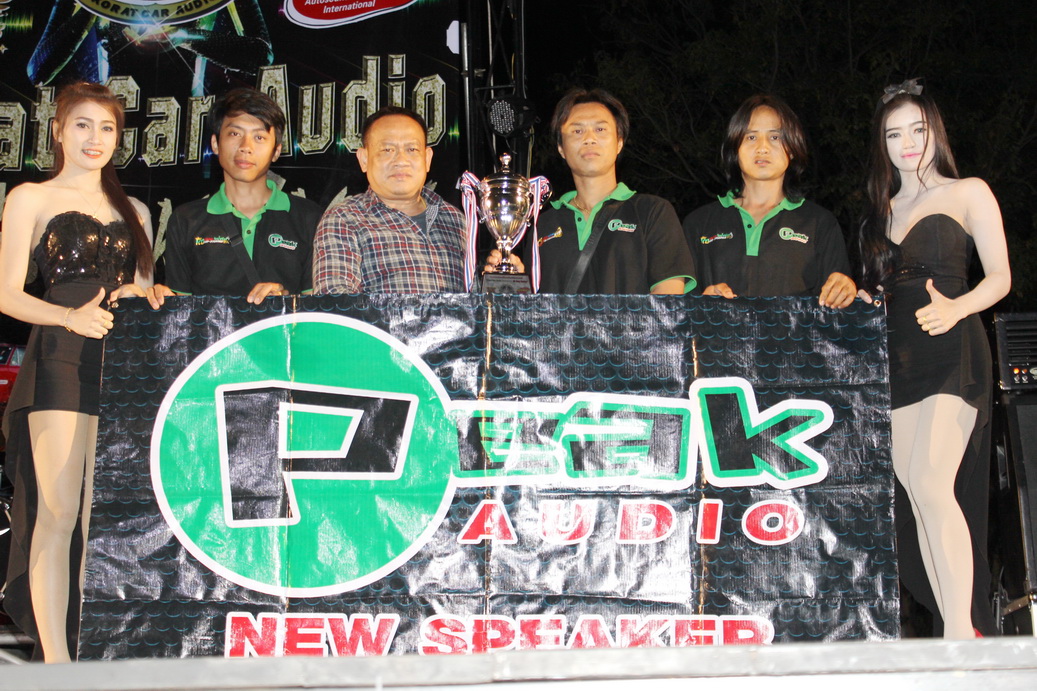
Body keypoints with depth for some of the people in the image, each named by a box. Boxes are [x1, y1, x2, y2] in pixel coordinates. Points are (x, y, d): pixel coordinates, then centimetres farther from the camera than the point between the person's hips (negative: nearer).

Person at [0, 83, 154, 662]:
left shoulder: (134, 211, 22)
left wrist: (140, 300, -3)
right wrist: (71, 317, -17)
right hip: (61, 362, -4)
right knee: (59, 512, -12)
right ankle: (56, 661, -12)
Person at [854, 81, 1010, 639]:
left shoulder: (968, 193, 4)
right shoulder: (881, 211, 20)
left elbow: (999, 278, -1)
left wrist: (956, 308, -19)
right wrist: (860, 297, 3)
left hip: (951, 355, -6)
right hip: (894, 359, 6)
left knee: (931, 484, -22)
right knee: (918, 498, 2)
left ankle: (961, 631, -20)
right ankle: (953, 633, 7)